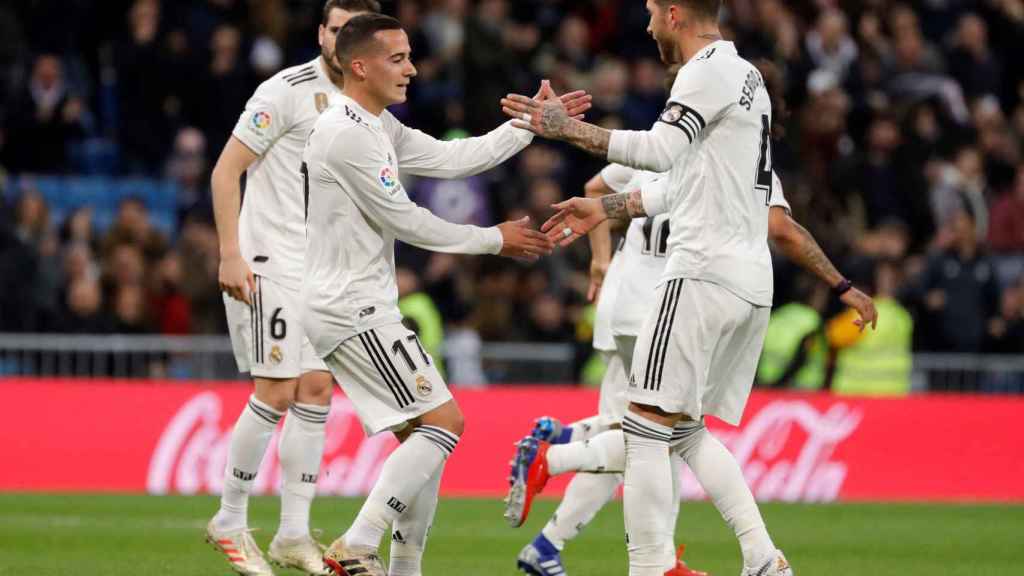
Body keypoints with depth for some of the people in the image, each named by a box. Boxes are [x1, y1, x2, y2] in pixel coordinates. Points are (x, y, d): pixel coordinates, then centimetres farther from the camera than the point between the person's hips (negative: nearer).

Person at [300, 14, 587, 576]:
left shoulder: (378, 127, 15)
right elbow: (405, 221, -14)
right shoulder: (346, 135, -17)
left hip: (362, 307, 10)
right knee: (443, 422, -14)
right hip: (352, 310, -10)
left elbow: (453, 158, 17)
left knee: (424, 434, 12)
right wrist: (494, 240, -4)